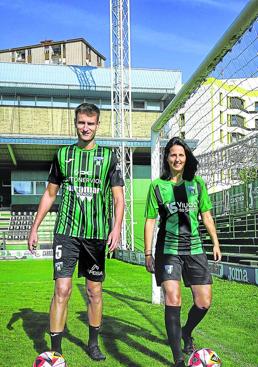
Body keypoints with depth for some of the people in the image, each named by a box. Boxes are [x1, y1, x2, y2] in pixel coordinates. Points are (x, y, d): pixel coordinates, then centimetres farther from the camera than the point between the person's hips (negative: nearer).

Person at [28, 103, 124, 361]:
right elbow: (50, 194, 13)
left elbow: (118, 197, 1)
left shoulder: (108, 156, 4)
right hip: (66, 231, 0)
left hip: (97, 233, 0)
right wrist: (34, 228, 9)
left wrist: (116, 228, -13)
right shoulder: (63, 154, 8)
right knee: (62, 289, -7)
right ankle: (55, 351, 3)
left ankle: (93, 343, 26)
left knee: (95, 292, 9)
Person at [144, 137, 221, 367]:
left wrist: (216, 243, 10)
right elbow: (150, 221, 3)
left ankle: (187, 332, 36)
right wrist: (148, 252, -1)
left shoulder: (197, 183, 9)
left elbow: (206, 215, 14)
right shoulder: (157, 186, 3)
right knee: (173, 299, -15)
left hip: (194, 247, 3)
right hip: (168, 249, -3)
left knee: (204, 302, 4)